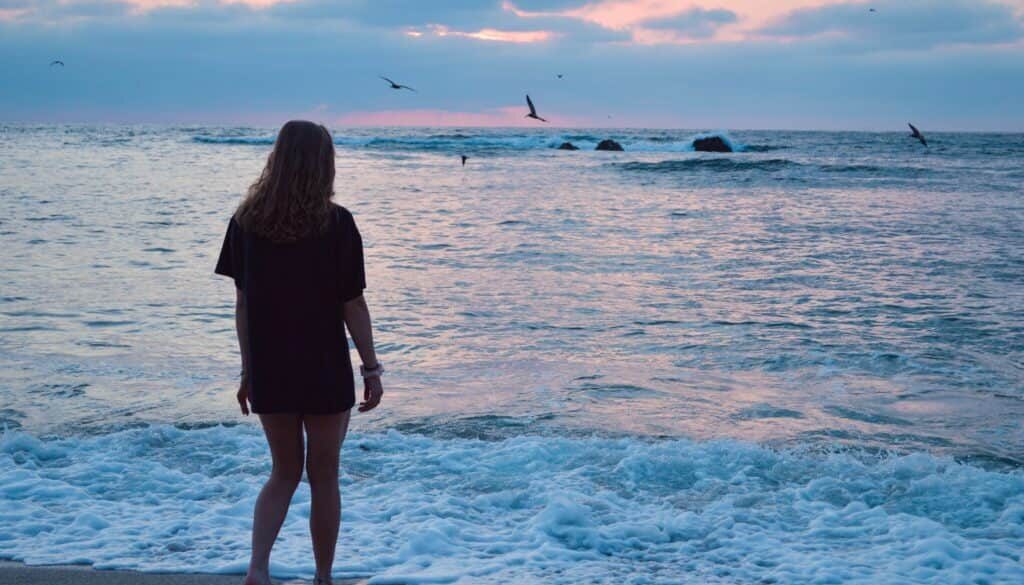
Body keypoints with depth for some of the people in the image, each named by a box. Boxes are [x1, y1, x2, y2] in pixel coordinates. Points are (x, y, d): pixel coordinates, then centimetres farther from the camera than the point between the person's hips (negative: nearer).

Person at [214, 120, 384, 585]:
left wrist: (247, 371, 11)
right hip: (325, 371, -3)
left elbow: (242, 303, 3)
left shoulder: (246, 221, 0)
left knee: (284, 473, 17)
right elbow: (353, 306, -9)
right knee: (323, 477, 11)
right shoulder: (336, 223, -10)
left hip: (268, 371, 3)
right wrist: (372, 369, -1)